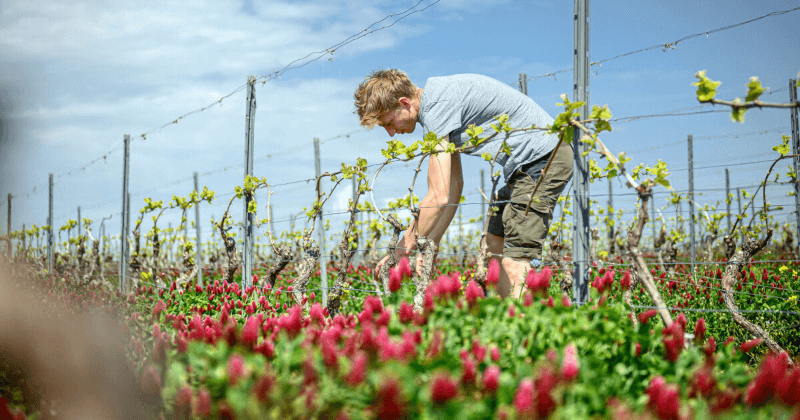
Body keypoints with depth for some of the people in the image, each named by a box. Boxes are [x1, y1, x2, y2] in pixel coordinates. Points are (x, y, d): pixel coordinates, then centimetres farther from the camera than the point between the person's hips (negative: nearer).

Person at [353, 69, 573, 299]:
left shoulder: (436, 106, -19)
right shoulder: (439, 100, 13)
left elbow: (439, 197, -22)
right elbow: (454, 185, 14)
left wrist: (403, 248, -14)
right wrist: (430, 244, 9)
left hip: (542, 158, -11)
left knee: (515, 262, -15)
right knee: (495, 242, 16)